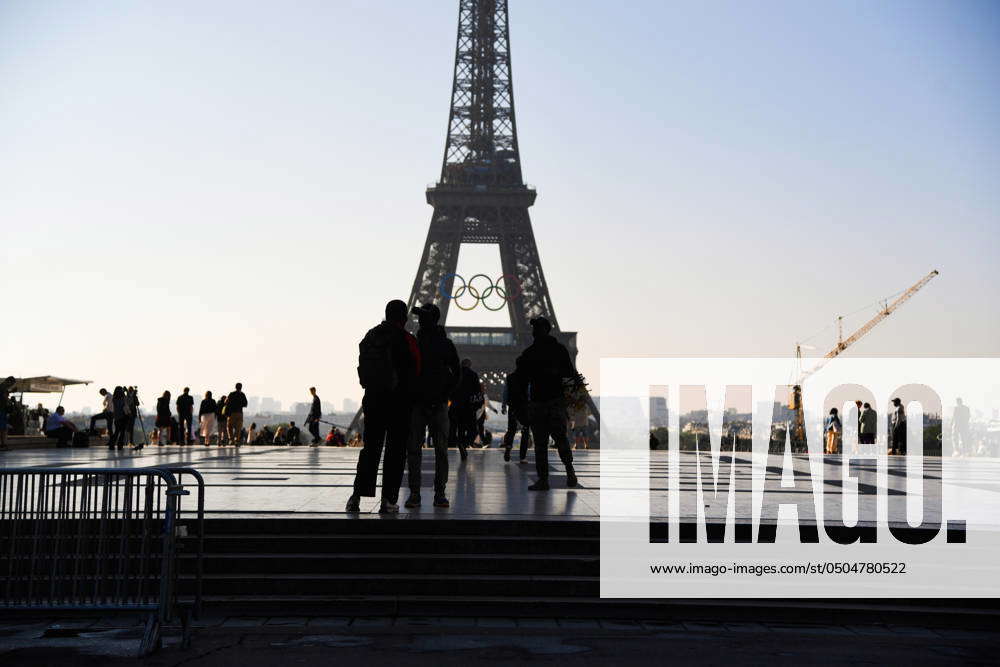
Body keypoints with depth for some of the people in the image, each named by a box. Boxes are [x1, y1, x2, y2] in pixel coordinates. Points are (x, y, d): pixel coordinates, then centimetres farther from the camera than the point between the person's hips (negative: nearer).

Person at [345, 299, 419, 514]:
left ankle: (357, 494, 1)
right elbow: (415, 371, -7)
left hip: (372, 399, 5)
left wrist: (373, 388, 12)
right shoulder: (406, 339, -9)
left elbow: (363, 369, 6)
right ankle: (388, 500, 3)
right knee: (396, 451, 3)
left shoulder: (369, 337, 7)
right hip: (399, 401, -5)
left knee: (370, 448, 11)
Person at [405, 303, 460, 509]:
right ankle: (414, 493, 4)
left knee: (441, 449, -1)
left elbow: (456, 373, 6)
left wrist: (443, 397, -4)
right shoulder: (412, 343, 9)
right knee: (413, 449, -1)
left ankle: (440, 493, 4)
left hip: (438, 405, -1)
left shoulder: (446, 345, 5)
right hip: (416, 404, 2)